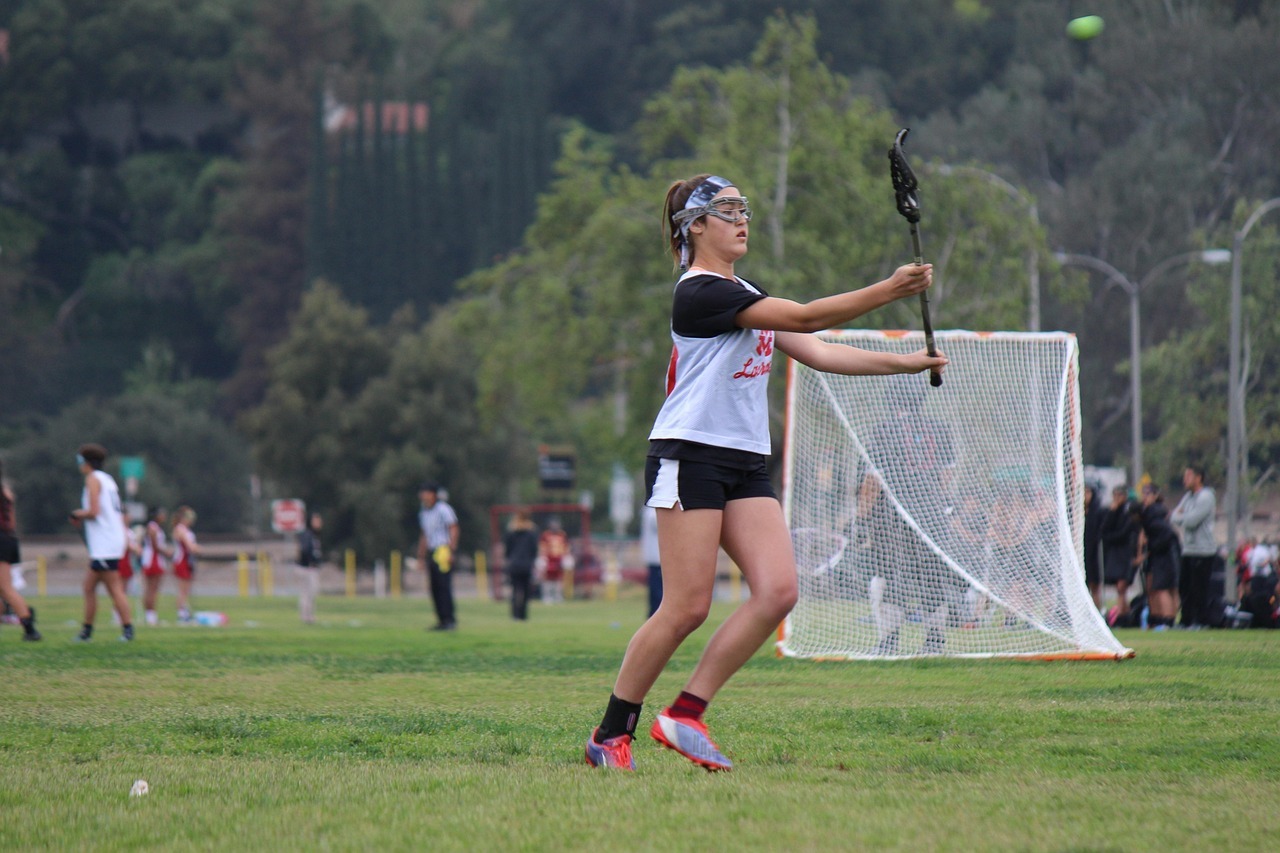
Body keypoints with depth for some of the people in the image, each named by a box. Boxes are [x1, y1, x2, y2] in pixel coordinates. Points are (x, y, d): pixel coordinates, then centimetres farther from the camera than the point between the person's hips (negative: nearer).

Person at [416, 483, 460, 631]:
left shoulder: (443, 509, -6)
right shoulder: (423, 513, 18)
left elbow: (453, 530, -10)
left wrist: (450, 551, -18)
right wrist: (421, 556, 21)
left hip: (444, 551, -8)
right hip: (432, 552, 8)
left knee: (444, 585, -13)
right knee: (435, 588, 5)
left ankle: (450, 620, -14)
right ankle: (442, 620, 8)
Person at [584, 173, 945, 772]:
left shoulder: (747, 296, 20)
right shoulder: (700, 293, -11)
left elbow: (816, 352, 17)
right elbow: (803, 317, -18)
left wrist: (904, 362, 10)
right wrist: (888, 291, -20)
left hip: (747, 464, 9)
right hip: (689, 458, -9)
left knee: (778, 591, -9)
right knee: (687, 608, -11)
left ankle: (685, 716, -4)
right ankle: (610, 734, 1)